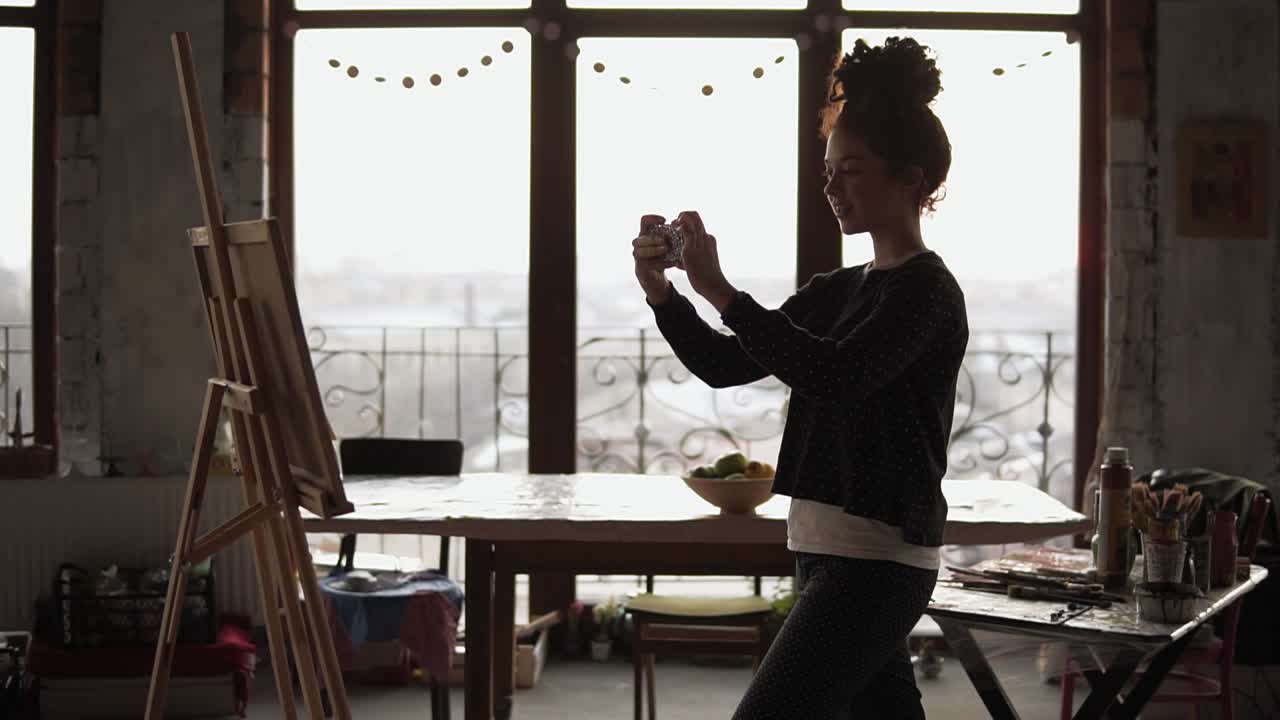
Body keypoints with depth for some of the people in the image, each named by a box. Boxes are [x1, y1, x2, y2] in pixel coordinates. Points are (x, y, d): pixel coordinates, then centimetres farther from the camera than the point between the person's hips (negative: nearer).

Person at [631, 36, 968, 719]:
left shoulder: (927, 291, -10)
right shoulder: (835, 291, 16)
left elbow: (836, 375, -26)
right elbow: (725, 365, 14)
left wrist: (720, 292, -28)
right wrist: (661, 292, -2)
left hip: (875, 560, -9)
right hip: (827, 552, 9)